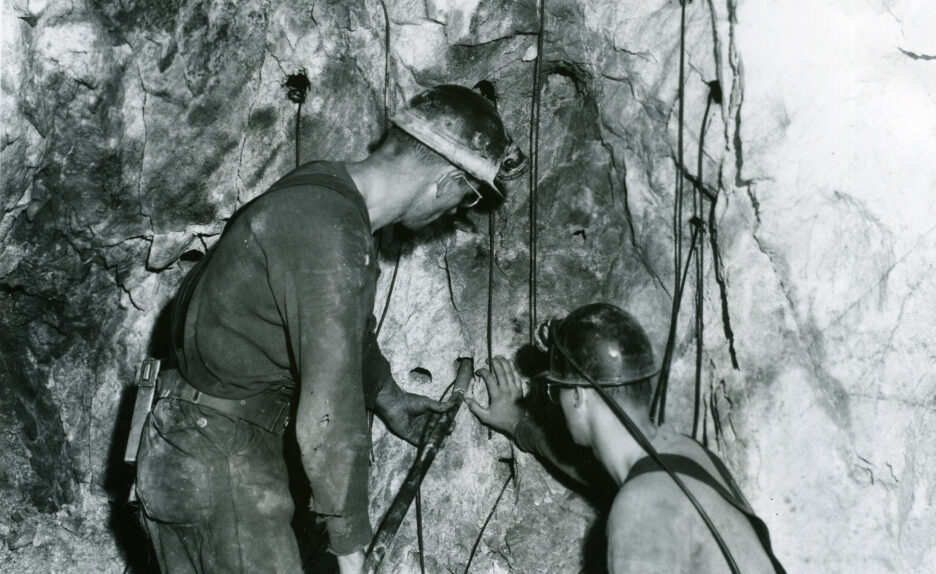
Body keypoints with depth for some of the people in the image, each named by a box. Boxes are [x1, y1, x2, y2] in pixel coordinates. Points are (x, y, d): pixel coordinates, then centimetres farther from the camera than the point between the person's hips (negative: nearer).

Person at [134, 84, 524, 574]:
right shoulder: (330, 237, -26)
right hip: (221, 459, -10)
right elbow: (328, 412, -27)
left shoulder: (322, 188, 5)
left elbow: (340, 326, 25)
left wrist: (387, 396, 39)